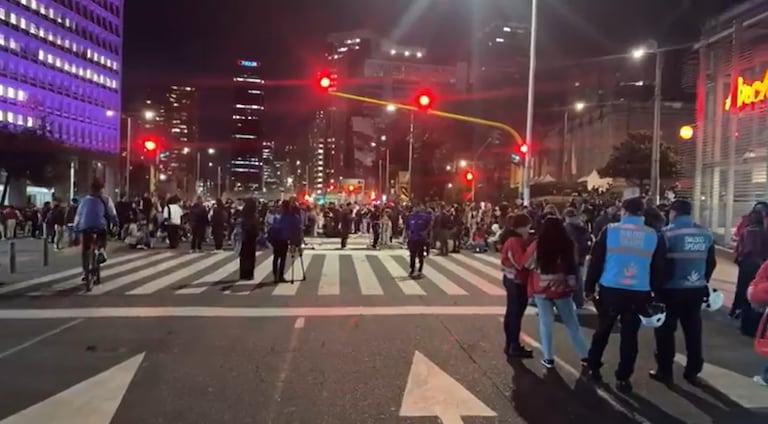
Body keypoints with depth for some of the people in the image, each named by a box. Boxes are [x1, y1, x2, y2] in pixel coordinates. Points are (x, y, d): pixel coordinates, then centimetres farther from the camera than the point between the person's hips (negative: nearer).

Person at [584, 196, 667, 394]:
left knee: (602, 330, 16)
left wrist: (589, 287, 5)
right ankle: (623, 378, 12)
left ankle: (593, 368, 25)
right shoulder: (654, 235, 2)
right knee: (630, 336, 8)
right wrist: (655, 293, 15)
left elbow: (596, 261, -2)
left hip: (610, 289, 0)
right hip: (639, 293, 1)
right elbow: (659, 268, 6)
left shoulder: (609, 230, -3)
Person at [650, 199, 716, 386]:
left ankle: (664, 371, 10)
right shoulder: (706, 233, 4)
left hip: (671, 289, -5)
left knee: (665, 330, 6)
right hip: (697, 289, 5)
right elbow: (711, 263, 12)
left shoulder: (668, 233, -14)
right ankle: (692, 371, 24)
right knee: (693, 330, 15)